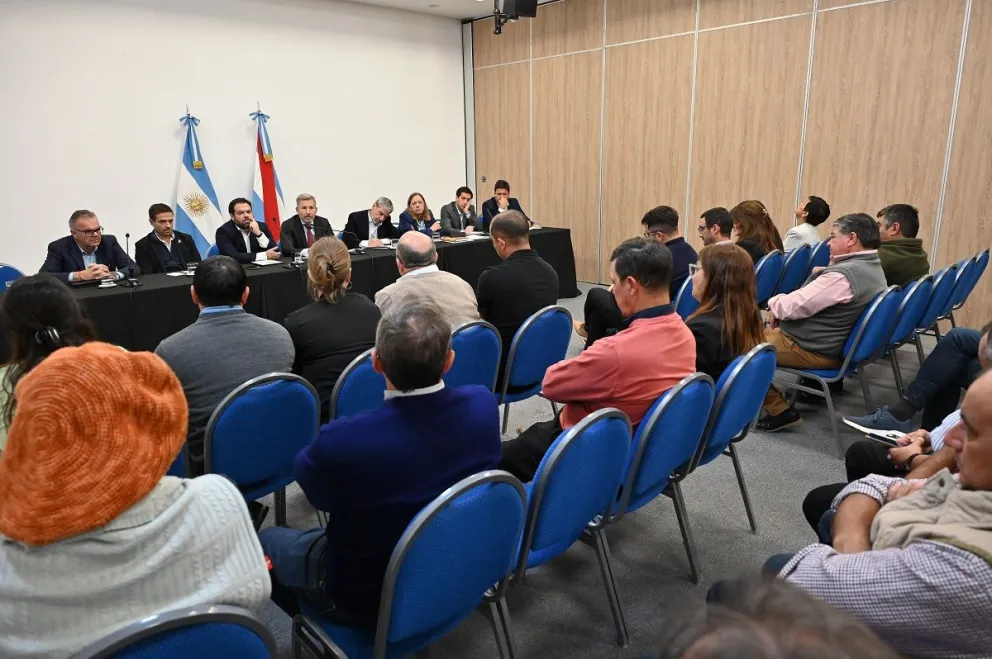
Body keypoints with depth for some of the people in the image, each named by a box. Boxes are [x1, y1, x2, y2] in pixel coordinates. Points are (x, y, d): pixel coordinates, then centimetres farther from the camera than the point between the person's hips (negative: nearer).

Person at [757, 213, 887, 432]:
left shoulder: (844, 275, -26)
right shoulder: (874, 269, 7)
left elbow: (794, 306, -23)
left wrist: (774, 302, -2)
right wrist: (780, 309, 3)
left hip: (813, 350, -10)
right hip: (836, 346, 10)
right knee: (765, 330, 21)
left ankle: (780, 411, -2)